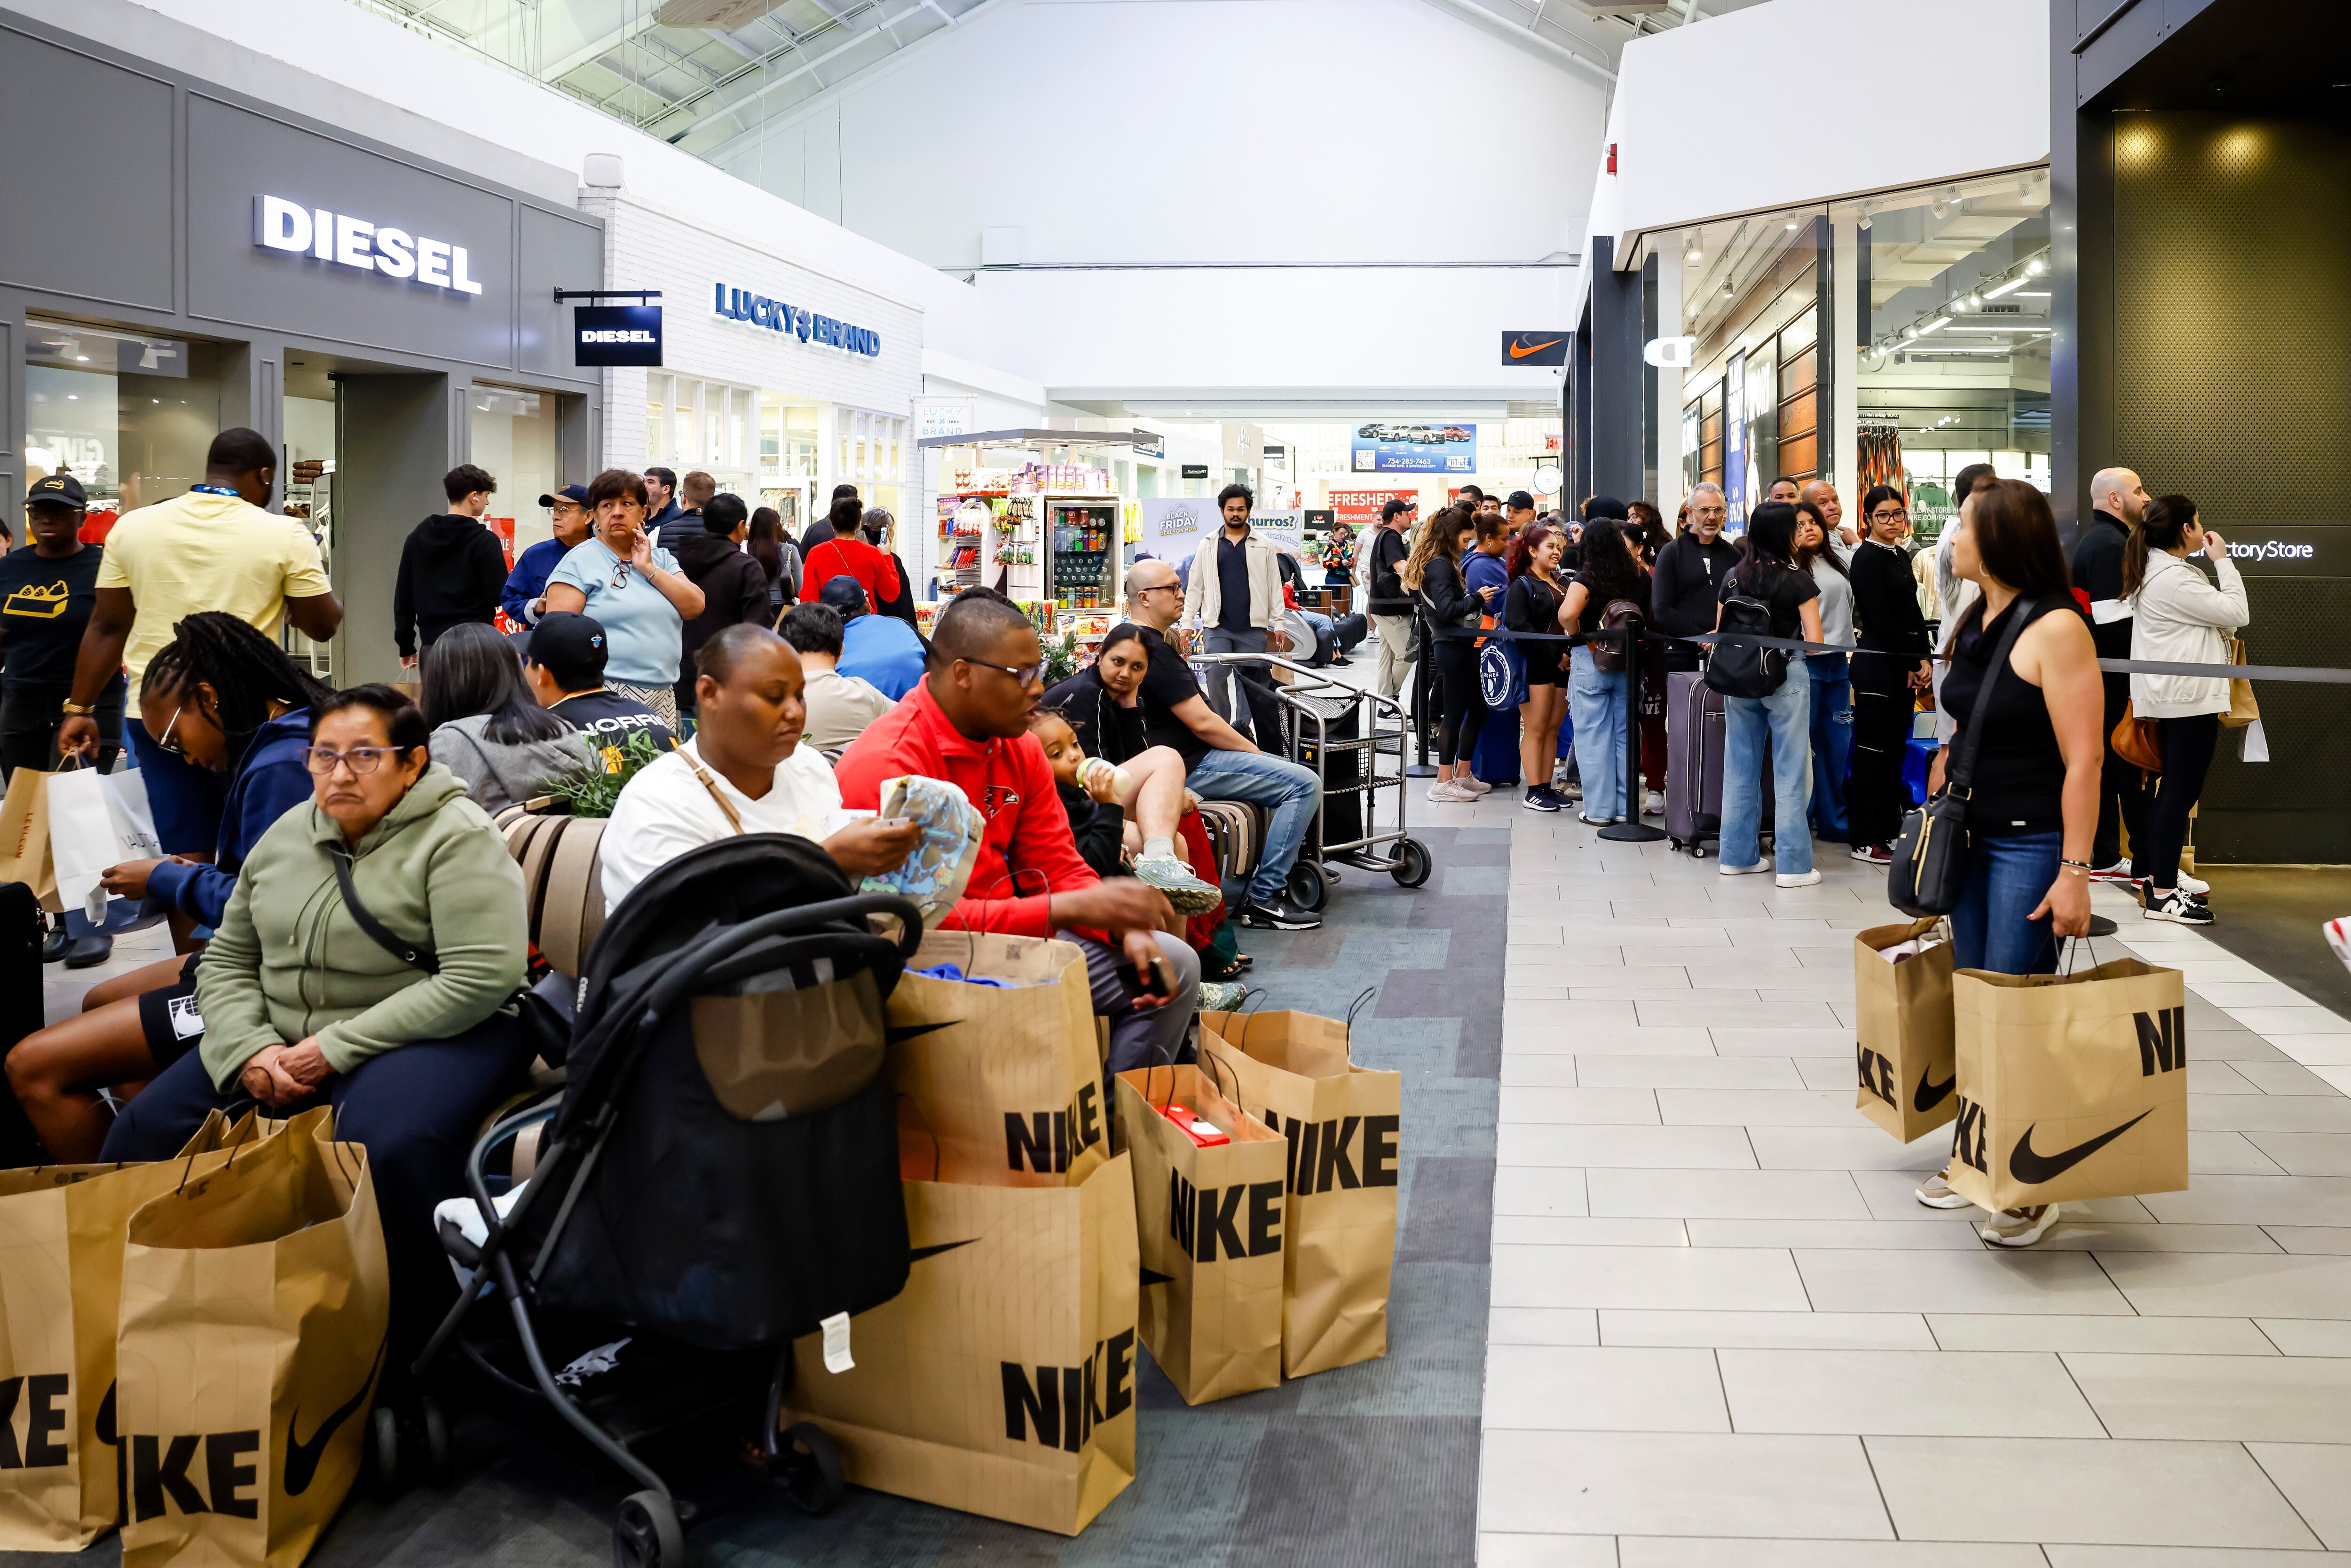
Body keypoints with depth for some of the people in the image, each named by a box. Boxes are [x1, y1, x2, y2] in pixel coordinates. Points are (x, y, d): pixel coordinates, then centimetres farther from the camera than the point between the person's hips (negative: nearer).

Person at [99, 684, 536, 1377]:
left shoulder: (456, 838, -10)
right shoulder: (287, 835, 12)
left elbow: (482, 979, -20)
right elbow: (226, 961, 16)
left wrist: (339, 1049, -19)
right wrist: (250, 1050, -6)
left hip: (431, 1035, -7)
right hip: (282, 1039, 7)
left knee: (386, 1147, -36)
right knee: (147, 1131, -9)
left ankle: (407, 1355, -18)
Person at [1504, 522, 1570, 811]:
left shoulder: (1561, 584, 18)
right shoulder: (1522, 586, -5)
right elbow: (1519, 626, -16)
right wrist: (1555, 655, -18)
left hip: (1562, 666, 7)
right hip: (1536, 665, -7)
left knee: (1553, 730, 8)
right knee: (1535, 730, -5)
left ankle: (1546, 786, 13)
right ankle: (1534, 792, -3)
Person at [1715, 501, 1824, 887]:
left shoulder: (1732, 577, 4)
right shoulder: (1799, 581, -9)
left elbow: (1720, 633, 9)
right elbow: (1814, 641, -9)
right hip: (1786, 677, -5)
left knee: (1740, 767, 12)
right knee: (1790, 769, 0)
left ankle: (1738, 855, 19)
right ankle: (1793, 865, 0)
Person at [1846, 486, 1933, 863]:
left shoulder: (1901, 557, 15)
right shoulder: (1867, 556, -9)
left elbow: (1914, 613, 15)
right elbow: (1880, 619, -15)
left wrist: (1923, 660, 3)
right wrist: (1913, 661, -11)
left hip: (1905, 665, 8)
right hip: (1877, 663, -8)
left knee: (1896, 747, 11)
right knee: (1873, 750, -4)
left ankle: (1889, 828, 19)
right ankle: (1867, 840, 0)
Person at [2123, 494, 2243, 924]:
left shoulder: (2156, 572, 14)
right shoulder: (2174, 579, -18)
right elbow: (2236, 614, -16)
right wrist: (2222, 560, -8)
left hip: (2173, 696, 11)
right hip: (2189, 698, -11)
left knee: (2174, 788, 18)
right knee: (2181, 792, -9)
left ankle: (2156, 871, 26)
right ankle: (2161, 895, -10)